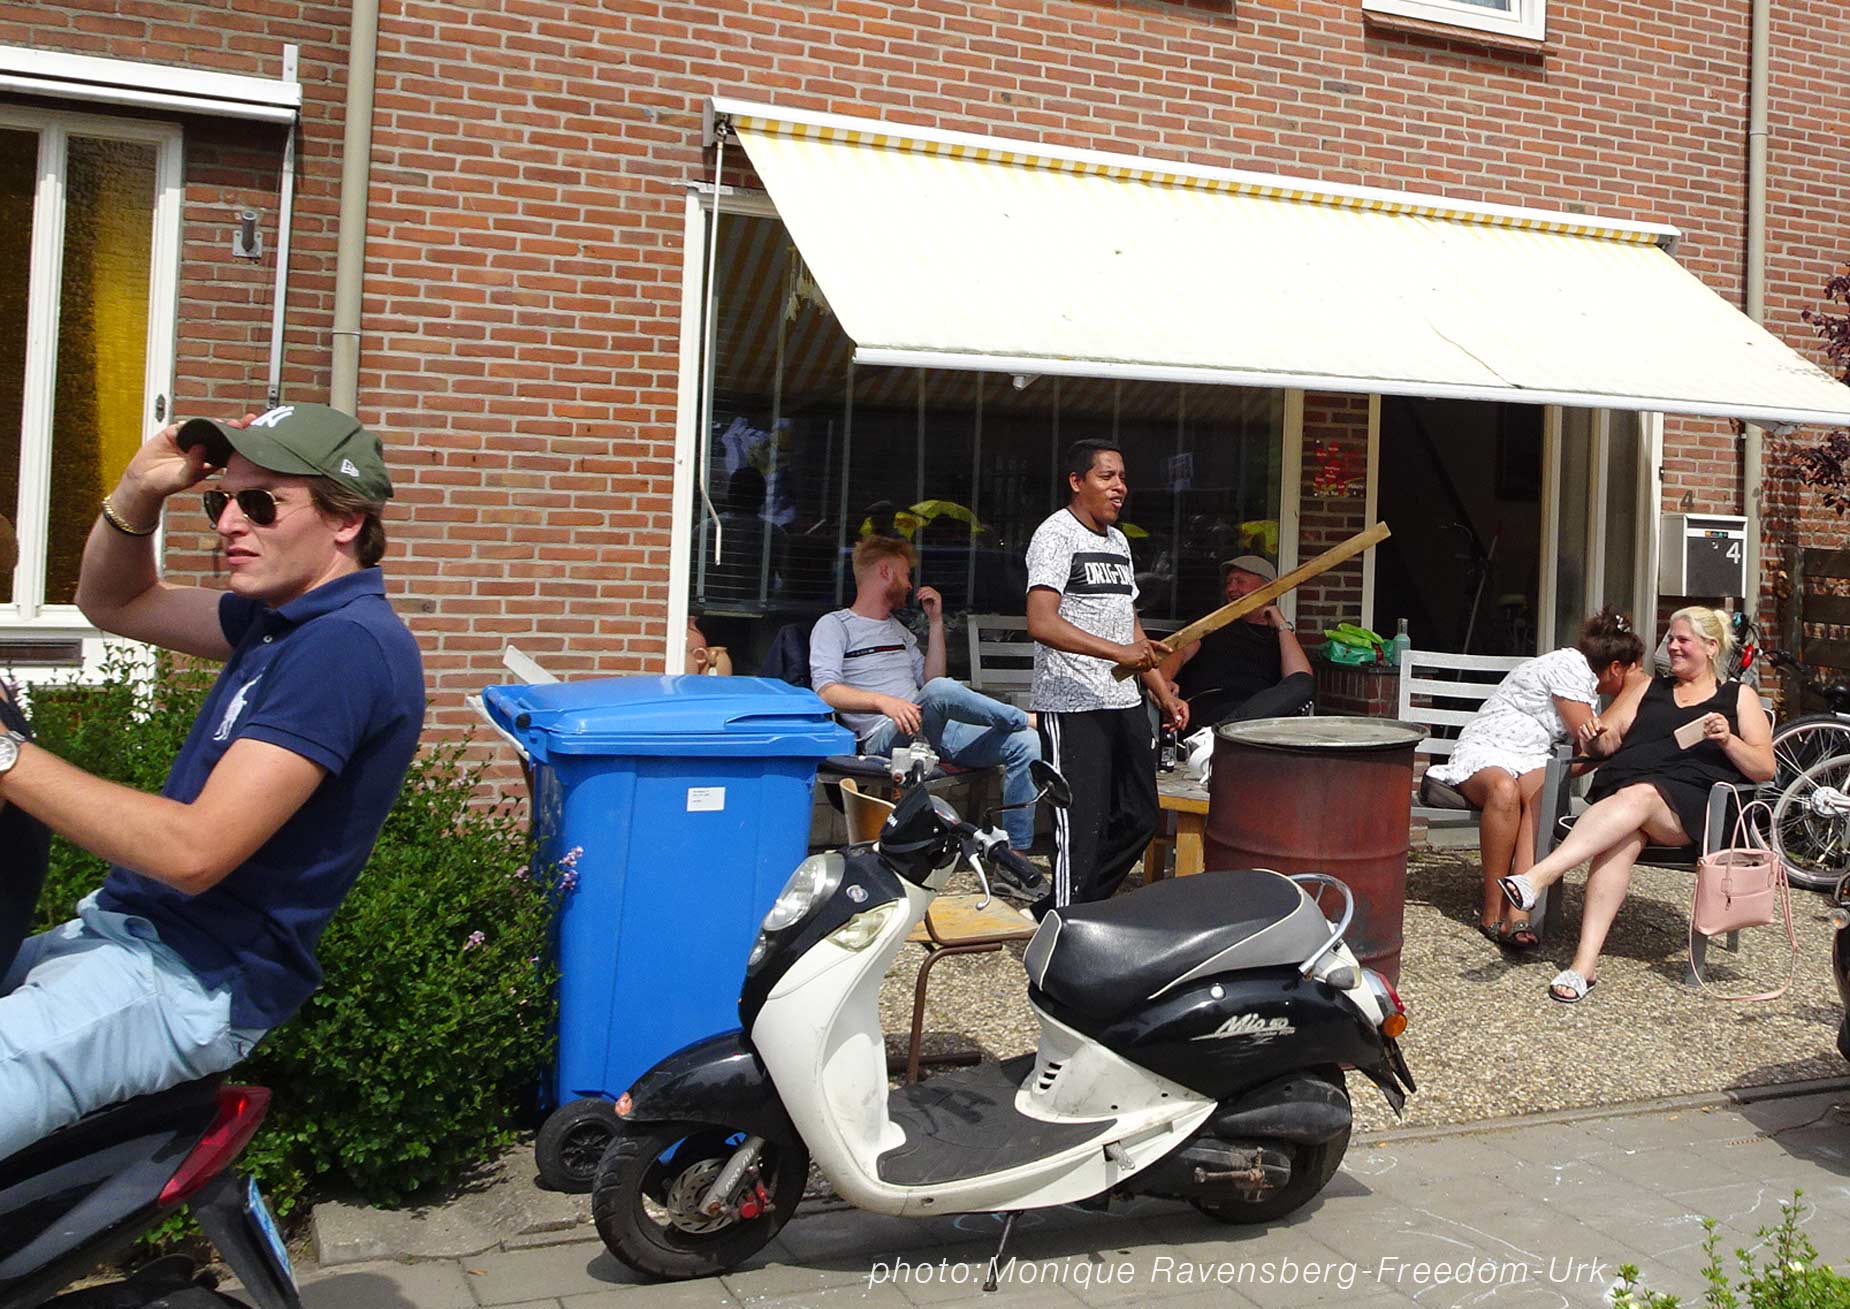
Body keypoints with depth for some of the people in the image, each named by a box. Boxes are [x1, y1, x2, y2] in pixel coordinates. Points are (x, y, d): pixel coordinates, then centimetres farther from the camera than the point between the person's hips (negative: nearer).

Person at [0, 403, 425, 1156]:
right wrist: (138, 493, 3)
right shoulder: (287, 615, 11)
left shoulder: (346, 645, -21)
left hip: (188, 977, -10)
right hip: (124, 928, 10)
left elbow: (193, 850, -26)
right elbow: (111, 604, 22)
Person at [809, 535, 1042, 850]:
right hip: (884, 738, -7)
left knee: (1025, 743, -14)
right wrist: (883, 701, -25)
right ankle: (1027, 719, -15)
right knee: (941, 691, -37)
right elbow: (826, 691, -9)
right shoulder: (834, 626, 7)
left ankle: (1016, 852, -16)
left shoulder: (898, 629, 31)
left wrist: (936, 622, 17)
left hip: (932, 731, 7)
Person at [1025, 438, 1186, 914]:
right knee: (1082, 829, -7)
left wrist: (1165, 694, 16)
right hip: (1072, 707, -9)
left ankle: (1054, 912, 23)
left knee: (1139, 819, 12)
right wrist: (1119, 652, -29)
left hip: (1124, 702, 9)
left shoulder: (1118, 541, 18)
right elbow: (1041, 623, -21)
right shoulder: (1057, 534, -8)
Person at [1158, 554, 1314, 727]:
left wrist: (1283, 626, 13)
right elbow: (1180, 653, 9)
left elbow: (1302, 679, 5)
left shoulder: (1280, 638, 26)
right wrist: (1164, 680, -15)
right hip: (1205, 705, -2)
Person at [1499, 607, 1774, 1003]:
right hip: (1624, 788, 2)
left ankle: (1538, 877, -55)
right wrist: (1594, 736, -4)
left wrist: (1727, 740, -7)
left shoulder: (1739, 697, 22)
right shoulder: (1647, 688, 31)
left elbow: (1764, 768, 12)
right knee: (1620, 839, -35)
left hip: (1691, 803, -2)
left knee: (1638, 797, -38)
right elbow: (1608, 740, 20)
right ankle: (1585, 963, -46)